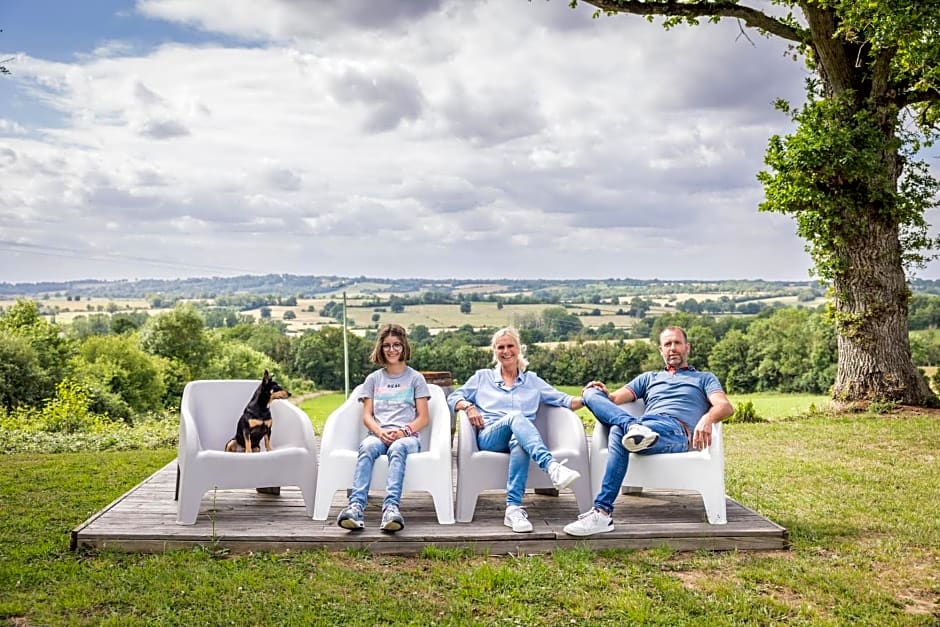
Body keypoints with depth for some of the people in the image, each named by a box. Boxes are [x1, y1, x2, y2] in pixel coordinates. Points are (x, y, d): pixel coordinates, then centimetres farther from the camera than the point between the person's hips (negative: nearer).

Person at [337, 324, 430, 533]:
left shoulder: (415, 378, 16)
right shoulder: (373, 379, 21)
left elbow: (423, 418, 9)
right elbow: (367, 416, 12)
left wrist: (404, 431, -11)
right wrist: (380, 432, -10)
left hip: (407, 436, -1)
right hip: (378, 435, 2)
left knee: (398, 448, -39)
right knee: (367, 447, -35)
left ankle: (391, 507, -56)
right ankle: (356, 506, -53)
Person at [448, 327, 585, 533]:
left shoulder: (532, 381, 25)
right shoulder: (482, 377, 24)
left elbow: (563, 400, 16)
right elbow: (453, 397, 20)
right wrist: (468, 406, -3)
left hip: (521, 437, 1)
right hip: (489, 437, -1)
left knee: (519, 443, -40)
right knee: (516, 416, -36)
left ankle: (513, 509, -49)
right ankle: (551, 466, -58)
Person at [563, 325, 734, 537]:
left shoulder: (704, 378, 28)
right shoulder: (648, 378, 37)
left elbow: (725, 406, 7)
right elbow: (616, 398, 23)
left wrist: (707, 418, -18)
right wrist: (604, 394, -4)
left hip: (677, 433, -4)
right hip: (646, 426, 4)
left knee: (618, 432, -36)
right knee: (591, 393, -14)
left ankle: (602, 513, -38)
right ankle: (632, 426, -41)